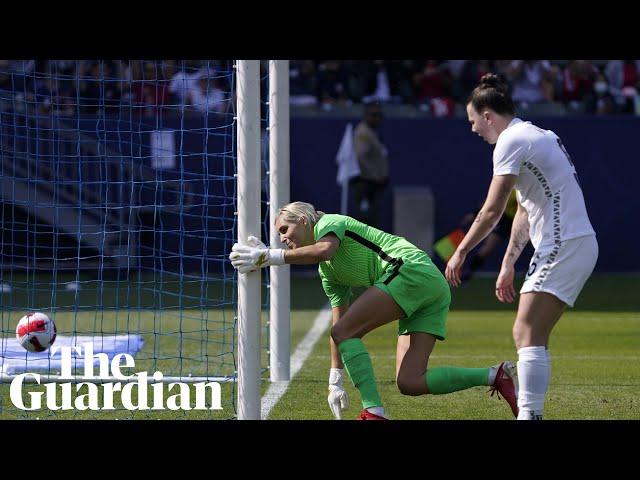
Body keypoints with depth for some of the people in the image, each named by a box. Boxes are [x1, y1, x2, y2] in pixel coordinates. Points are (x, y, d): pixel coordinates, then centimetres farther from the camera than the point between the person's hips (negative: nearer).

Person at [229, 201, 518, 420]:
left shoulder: (328, 223, 4)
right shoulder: (327, 273, 28)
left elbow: (323, 250, -21)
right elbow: (338, 321, 27)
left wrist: (271, 256, -20)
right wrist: (335, 381, 22)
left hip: (412, 270, -9)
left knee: (344, 332, -12)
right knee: (409, 383, -2)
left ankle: (374, 411, -20)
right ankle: (495, 375, 0)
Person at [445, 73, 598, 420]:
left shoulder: (511, 141, -10)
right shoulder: (537, 135, 20)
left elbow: (492, 210, -13)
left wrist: (461, 252, -2)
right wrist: (508, 264, 27)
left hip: (564, 247, -10)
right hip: (577, 245, 10)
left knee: (526, 334, -15)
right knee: (532, 337, 11)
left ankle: (529, 414, -23)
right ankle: (530, 411, 11)